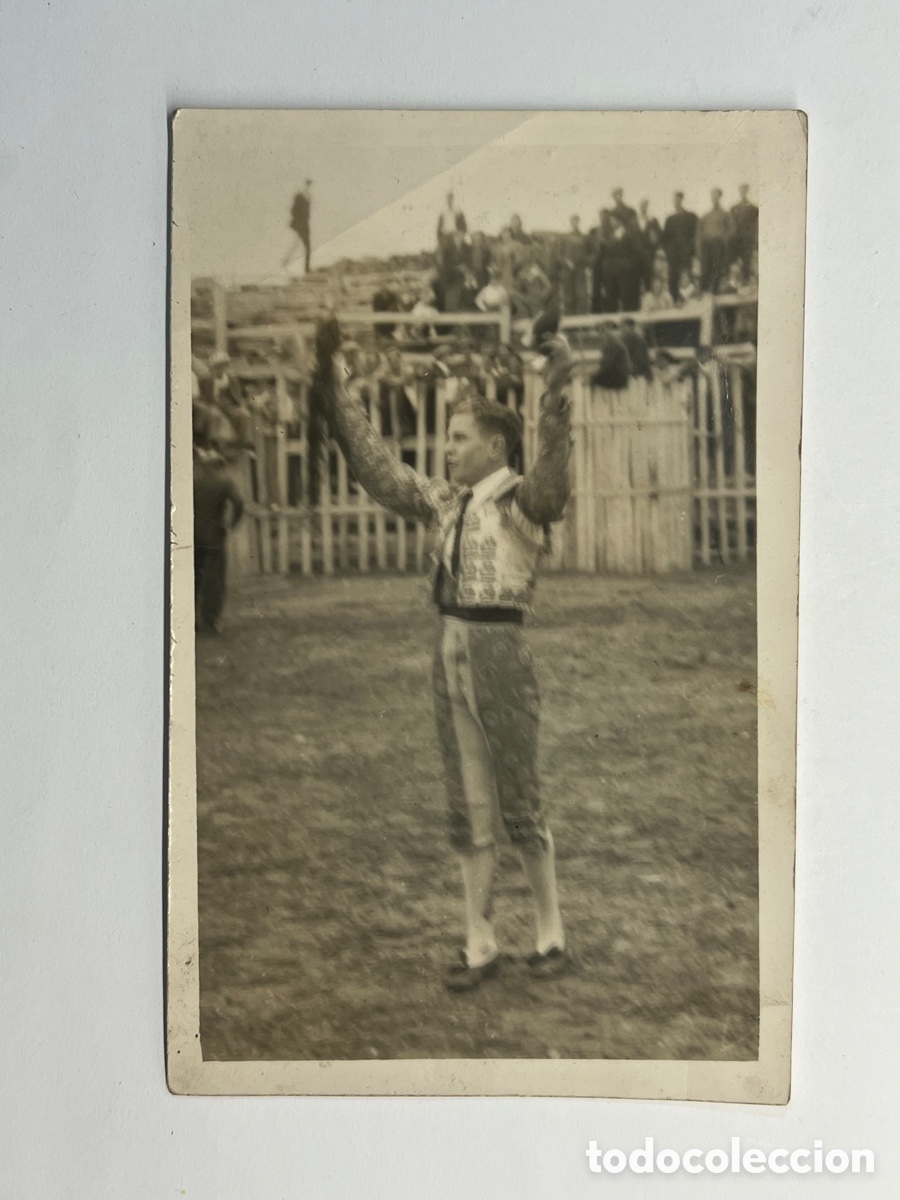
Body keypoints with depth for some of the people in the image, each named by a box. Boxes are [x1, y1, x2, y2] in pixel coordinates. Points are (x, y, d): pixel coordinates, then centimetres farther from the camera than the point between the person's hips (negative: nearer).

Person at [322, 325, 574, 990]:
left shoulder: (521, 500, -8)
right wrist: (340, 398, 18)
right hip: (451, 655, 7)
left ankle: (551, 930, 21)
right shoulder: (447, 502, 11)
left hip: (500, 655, -7)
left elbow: (553, 475, -30)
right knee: (469, 809, 11)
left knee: (519, 805, 3)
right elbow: (379, 469, 18)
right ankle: (480, 944, 20)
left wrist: (556, 397, -43)